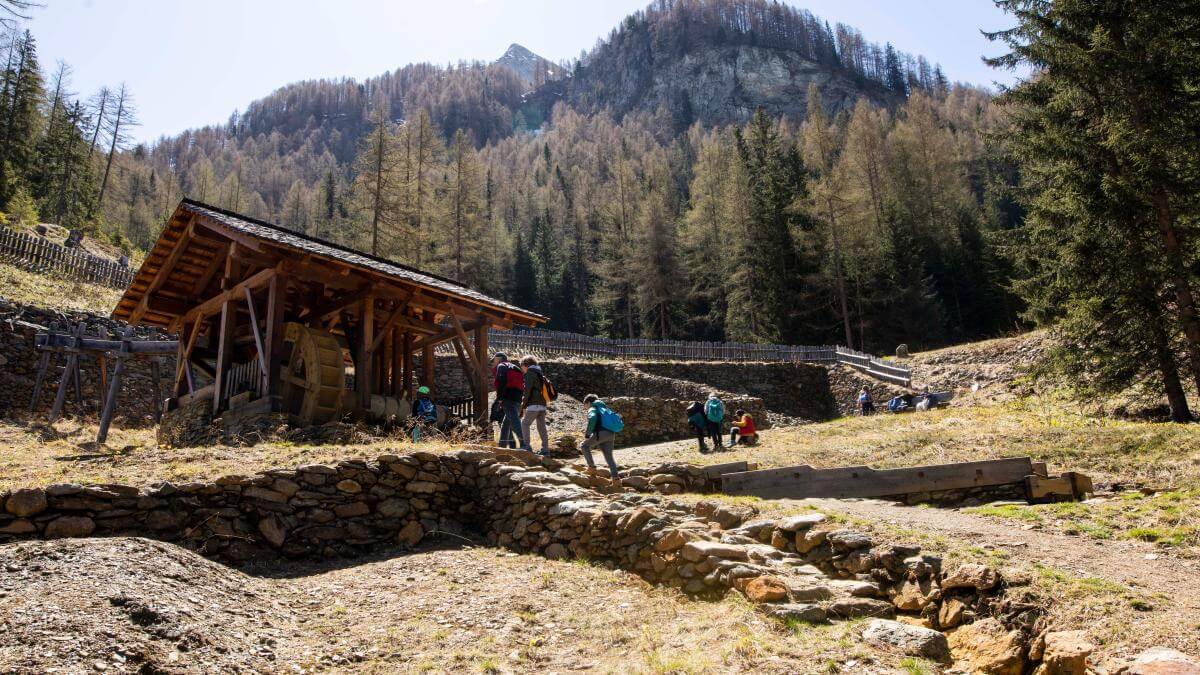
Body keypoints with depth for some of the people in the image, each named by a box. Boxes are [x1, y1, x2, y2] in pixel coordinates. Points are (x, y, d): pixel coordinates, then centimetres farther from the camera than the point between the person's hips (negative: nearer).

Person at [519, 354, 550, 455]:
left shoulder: (530, 373, -5)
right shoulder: (541, 373, 21)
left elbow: (527, 390, -11)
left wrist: (523, 405, -7)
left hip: (534, 405, -8)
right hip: (543, 405, 8)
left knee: (525, 424, -4)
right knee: (542, 427, 9)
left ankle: (527, 446, -12)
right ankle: (545, 450, 8)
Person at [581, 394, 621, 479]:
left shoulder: (592, 409, 6)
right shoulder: (604, 408, 30)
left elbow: (592, 418, -17)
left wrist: (587, 433, -12)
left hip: (601, 433, -7)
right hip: (611, 434, 7)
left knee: (585, 446, 13)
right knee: (609, 455, 11)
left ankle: (591, 465, 7)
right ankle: (615, 474, -3)